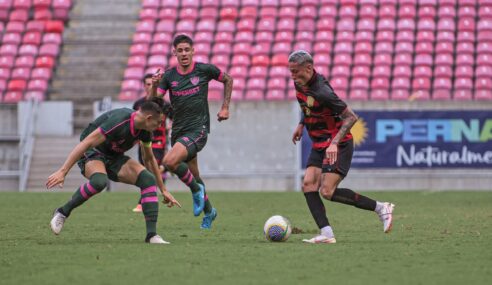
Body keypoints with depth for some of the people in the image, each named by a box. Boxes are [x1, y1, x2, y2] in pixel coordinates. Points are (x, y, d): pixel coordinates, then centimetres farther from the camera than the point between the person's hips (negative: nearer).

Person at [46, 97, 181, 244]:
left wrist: (163, 190, 19)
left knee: (148, 179, -17)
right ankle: (62, 212, -20)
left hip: (114, 157, 7)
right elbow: (85, 143, -33)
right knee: (99, 181, -41)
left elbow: (149, 159, 14)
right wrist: (62, 171, -38)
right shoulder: (119, 121, -31)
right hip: (92, 154, -7)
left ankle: (152, 235, -18)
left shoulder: (145, 130, -5)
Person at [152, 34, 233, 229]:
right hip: (178, 131, 5)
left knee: (170, 161, -28)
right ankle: (208, 211, 37)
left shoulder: (204, 70, -4)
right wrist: (154, 87, -25)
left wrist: (225, 108, 9)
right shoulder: (168, 76, 2)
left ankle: (196, 189, -6)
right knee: (194, 177, 14)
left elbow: (228, 79, 13)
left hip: (198, 129, -5)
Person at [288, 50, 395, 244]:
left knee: (327, 192, -15)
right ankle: (326, 234, -12)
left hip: (337, 146, -9)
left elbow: (351, 117, -23)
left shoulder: (322, 91, -26)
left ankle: (381, 208, -3)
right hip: (319, 145, 9)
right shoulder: (300, 84, 1)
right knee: (308, 185, -7)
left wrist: (335, 143, -29)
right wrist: (301, 124, 19)